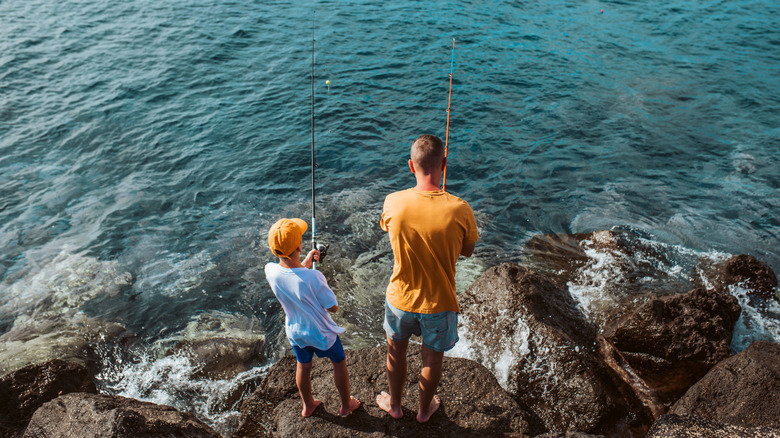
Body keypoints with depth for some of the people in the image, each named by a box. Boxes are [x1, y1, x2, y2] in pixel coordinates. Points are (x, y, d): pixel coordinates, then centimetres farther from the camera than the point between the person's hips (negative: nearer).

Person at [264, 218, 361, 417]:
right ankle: (346, 405, 41)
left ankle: (308, 406, 50)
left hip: (295, 332, 5)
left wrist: (305, 264, 5)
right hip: (322, 333, -4)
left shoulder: (270, 271, -21)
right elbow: (333, 307, -21)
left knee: (303, 366, 28)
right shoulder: (313, 278, -35)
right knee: (339, 363, 22)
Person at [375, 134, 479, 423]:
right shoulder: (459, 210, -25)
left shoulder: (393, 203, -21)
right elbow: (467, 251, -6)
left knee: (396, 351, 28)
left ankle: (394, 404, 50)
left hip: (401, 298, 1)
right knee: (432, 359, 24)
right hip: (439, 303, -1)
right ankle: (424, 409, 48)